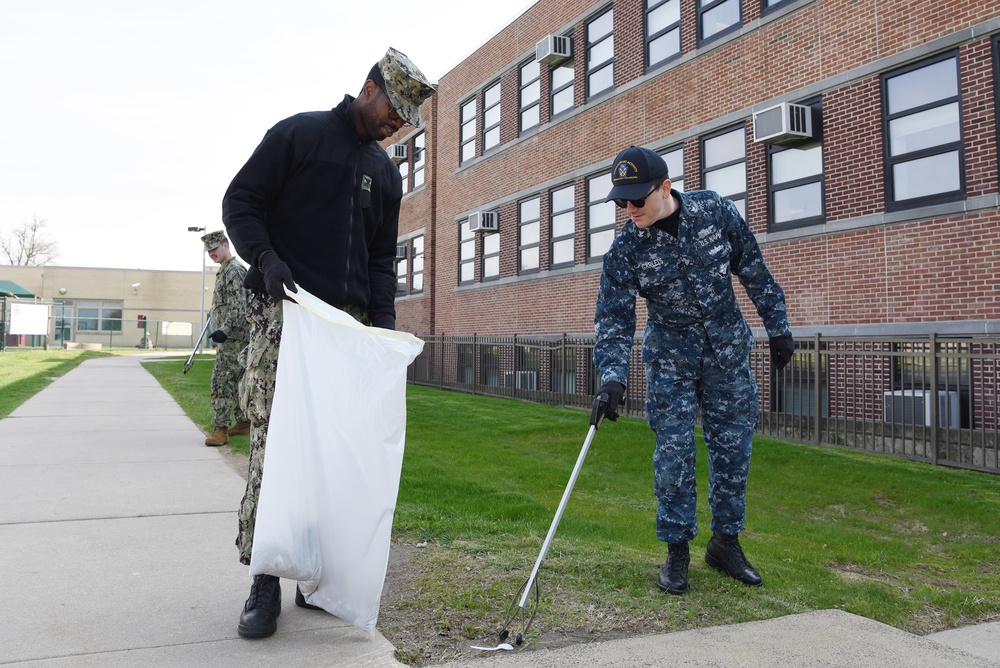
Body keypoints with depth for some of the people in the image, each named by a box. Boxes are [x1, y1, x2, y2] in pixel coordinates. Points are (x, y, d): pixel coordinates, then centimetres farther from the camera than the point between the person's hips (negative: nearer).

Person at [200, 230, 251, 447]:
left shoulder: (234, 270, -13)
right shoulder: (225, 270, 19)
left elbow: (238, 306, -22)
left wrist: (224, 329, -30)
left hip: (232, 336, -11)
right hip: (230, 336, 11)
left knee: (222, 380, -12)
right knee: (238, 380, 13)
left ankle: (220, 428, -12)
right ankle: (244, 422, 20)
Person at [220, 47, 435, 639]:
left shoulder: (387, 173, 22)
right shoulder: (298, 134, 5)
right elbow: (241, 202, 2)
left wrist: (384, 316, 5)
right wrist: (265, 257, -16)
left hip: (349, 322, 5)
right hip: (284, 310, -5)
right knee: (272, 440, -10)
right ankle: (265, 579, -3)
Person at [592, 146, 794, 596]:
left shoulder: (716, 211, -12)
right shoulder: (625, 249, -15)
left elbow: (754, 271, 0)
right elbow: (614, 318, -16)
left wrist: (777, 327, 3)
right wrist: (613, 377, -29)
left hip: (727, 352, 2)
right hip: (670, 360, -1)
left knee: (733, 449, 6)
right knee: (673, 452, -4)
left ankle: (726, 543, 23)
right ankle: (677, 551, 12)